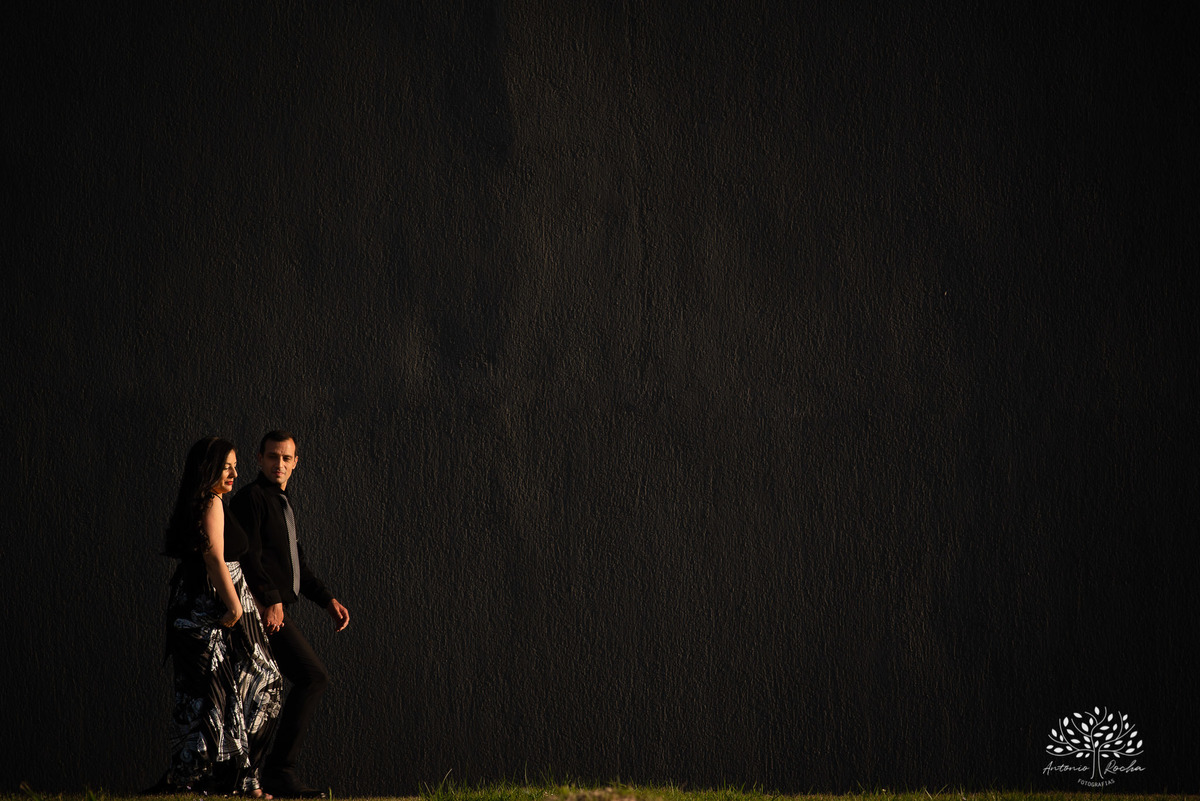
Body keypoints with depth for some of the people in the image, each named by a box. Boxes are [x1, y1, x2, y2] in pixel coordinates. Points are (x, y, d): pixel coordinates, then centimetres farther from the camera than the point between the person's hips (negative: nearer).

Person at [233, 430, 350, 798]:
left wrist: (328, 600, 16)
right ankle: (280, 769, -17)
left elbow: (296, 563, 26)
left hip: (275, 607, 10)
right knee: (312, 676, -16)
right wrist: (271, 600, -24)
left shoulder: (283, 504, 23)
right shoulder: (251, 498, -6)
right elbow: (248, 555, -17)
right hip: (265, 609, -10)